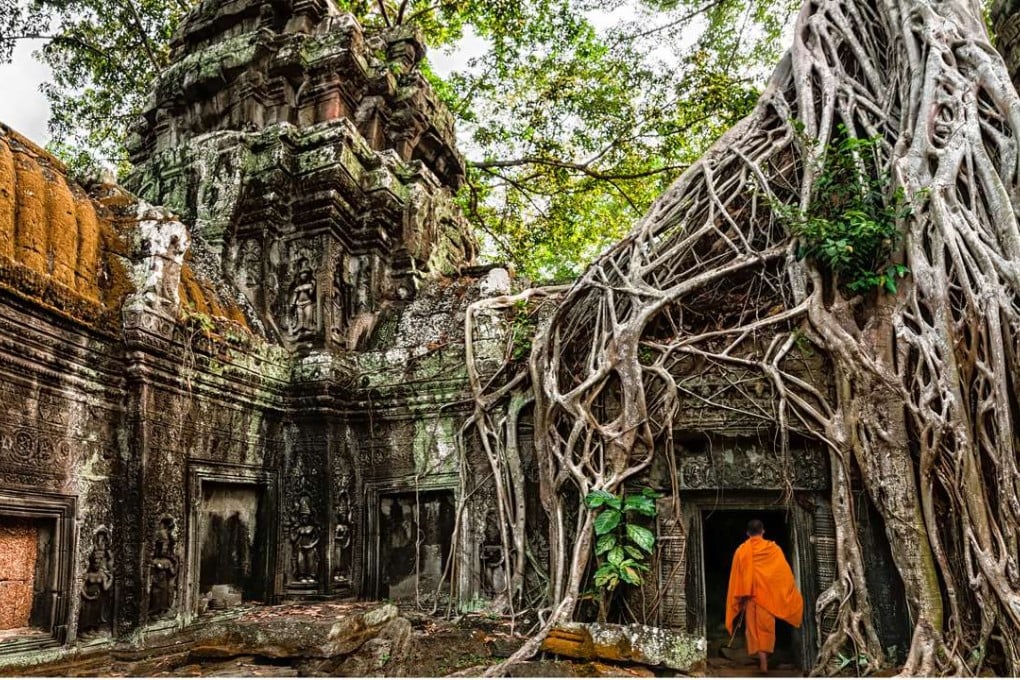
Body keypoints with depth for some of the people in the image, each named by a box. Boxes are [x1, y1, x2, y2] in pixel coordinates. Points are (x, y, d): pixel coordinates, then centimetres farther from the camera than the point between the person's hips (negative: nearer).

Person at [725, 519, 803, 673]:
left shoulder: (742, 550, -4)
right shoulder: (773, 548, -3)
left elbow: (736, 577, -4)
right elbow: (784, 573, 1)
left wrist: (740, 599, 3)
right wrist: (792, 595, 10)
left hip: (751, 595, -1)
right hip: (768, 594, 1)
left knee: (754, 627, 5)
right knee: (767, 626, 12)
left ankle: (762, 661, -1)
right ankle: (764, 658, 19)